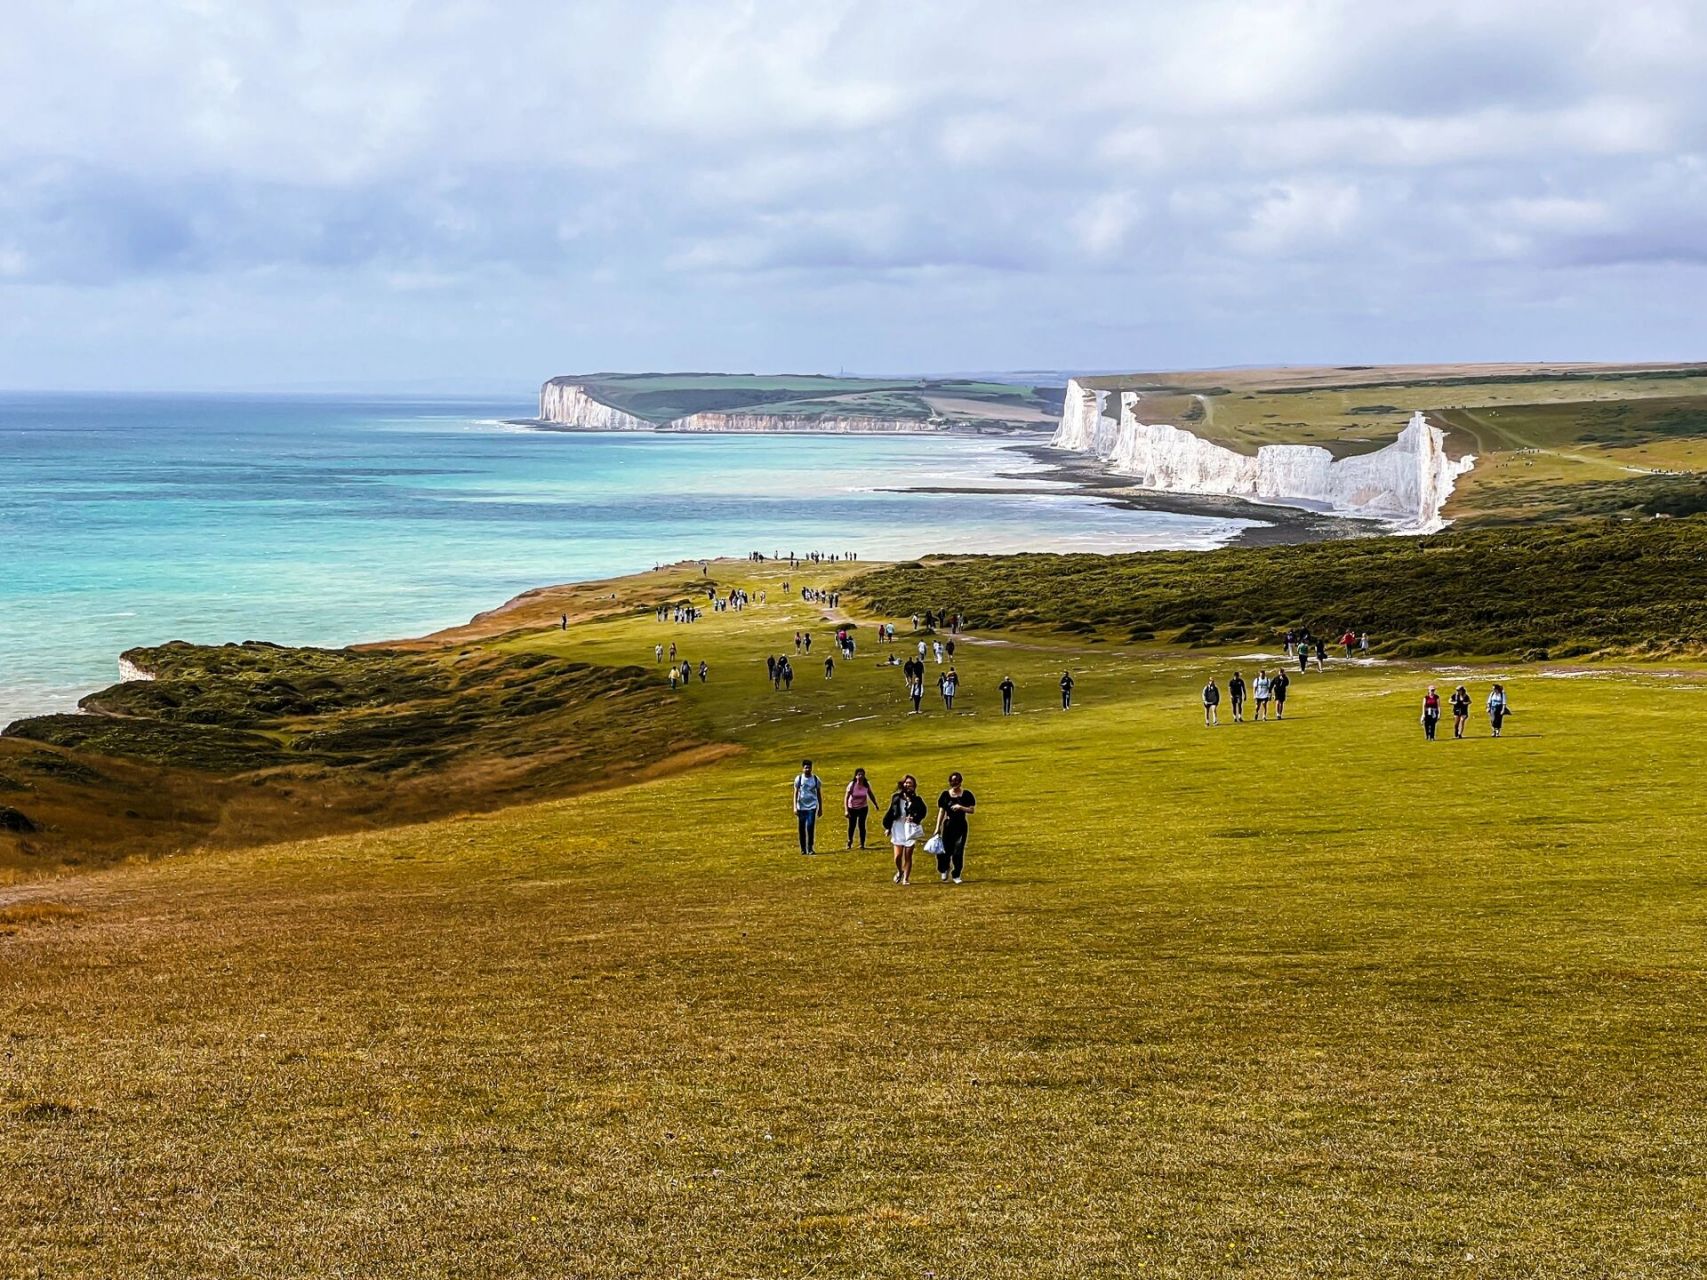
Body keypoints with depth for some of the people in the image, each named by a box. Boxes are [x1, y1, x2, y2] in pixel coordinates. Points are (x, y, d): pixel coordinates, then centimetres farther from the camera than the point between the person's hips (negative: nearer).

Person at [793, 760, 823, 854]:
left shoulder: (816, 779, 5)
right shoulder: (798, 779, 2)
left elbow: (819, 794, 11)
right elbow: (795, 793, 3)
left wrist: (820, 809, 10)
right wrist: (795, 807, -6)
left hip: (812, 807, -1)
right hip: (801, 807, 1)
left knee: (810, 827, -13)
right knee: (802, 829, 3)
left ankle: (810, 848, -7)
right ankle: (803, 849, 12)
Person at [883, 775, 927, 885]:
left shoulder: (917, 800, -2)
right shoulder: (896, 798, 3)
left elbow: (922, 812, -1)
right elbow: (890, 813, 8)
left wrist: (915, 818, -19)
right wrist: (888, 827, 7)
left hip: (910, 830, -1)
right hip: (897, 829, 1)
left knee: (908, 856, 2)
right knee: (898, 856, -5)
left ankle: (906, 878, 16)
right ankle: (899, 871, 26)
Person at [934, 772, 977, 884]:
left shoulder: (966, 795, 2)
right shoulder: (945, 795, 4)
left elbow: (971, 810, -1)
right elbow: (941, 812, 5)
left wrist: (961, 808, -19)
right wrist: (938, 827, 2)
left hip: (961, 825, -1)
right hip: (948, 825, 1)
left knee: (958, 852, -4)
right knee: (946, 850, 0)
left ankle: (956, 875, 6)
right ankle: (944, 870, 28)